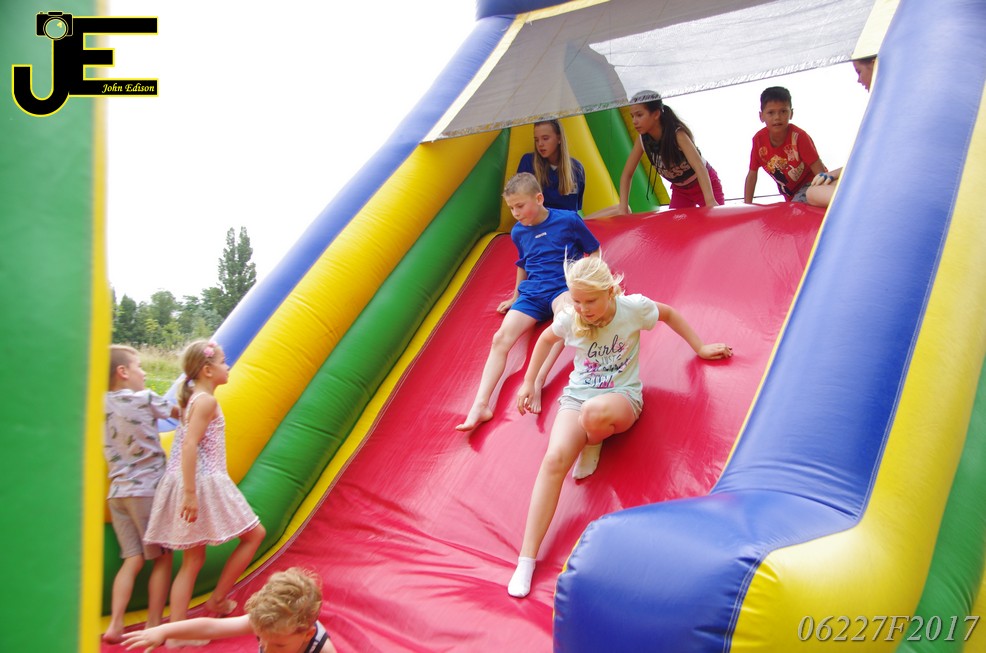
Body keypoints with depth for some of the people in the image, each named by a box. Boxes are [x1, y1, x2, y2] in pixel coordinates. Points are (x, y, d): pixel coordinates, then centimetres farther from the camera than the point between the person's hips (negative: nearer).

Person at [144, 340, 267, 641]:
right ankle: (217, 599, 11)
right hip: (204, 483, -9)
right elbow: (189, 445, -22)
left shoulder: (193, 399, 16)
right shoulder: (206, 401, -12)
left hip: (192, 484, 9)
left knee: (193, 559, 12)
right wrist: (190, 492, -26)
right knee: (254, 533, 6)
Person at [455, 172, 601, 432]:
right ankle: (480, 405, -26)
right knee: (500, 338, -19)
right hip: (531, 294, 4)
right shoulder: (518, 232, 11)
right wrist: (515, 297, 32)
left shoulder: (568, 220, -2)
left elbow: (593, 251, 8)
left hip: (562, 287, -4)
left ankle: (537, 381, -43)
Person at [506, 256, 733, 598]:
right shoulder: (569, 318, -6)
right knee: (555, 458, -27)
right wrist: (529, 383, 19)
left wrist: (700, 347, 11)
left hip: (622, 396, -2)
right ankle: (526, 560, -25)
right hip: (576, 395, 2)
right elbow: (546, 339, 16)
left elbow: (668, 314, 9)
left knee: (594, 411, -43)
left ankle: (593, 444, -1)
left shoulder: (633, 307, -12)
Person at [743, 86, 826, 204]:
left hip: (811, 184, -5)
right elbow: (752, 175, -4)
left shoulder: (798, 136, -25)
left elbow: (819, 171, -26)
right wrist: (747, 206, -10)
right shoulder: (759, 140, -13)